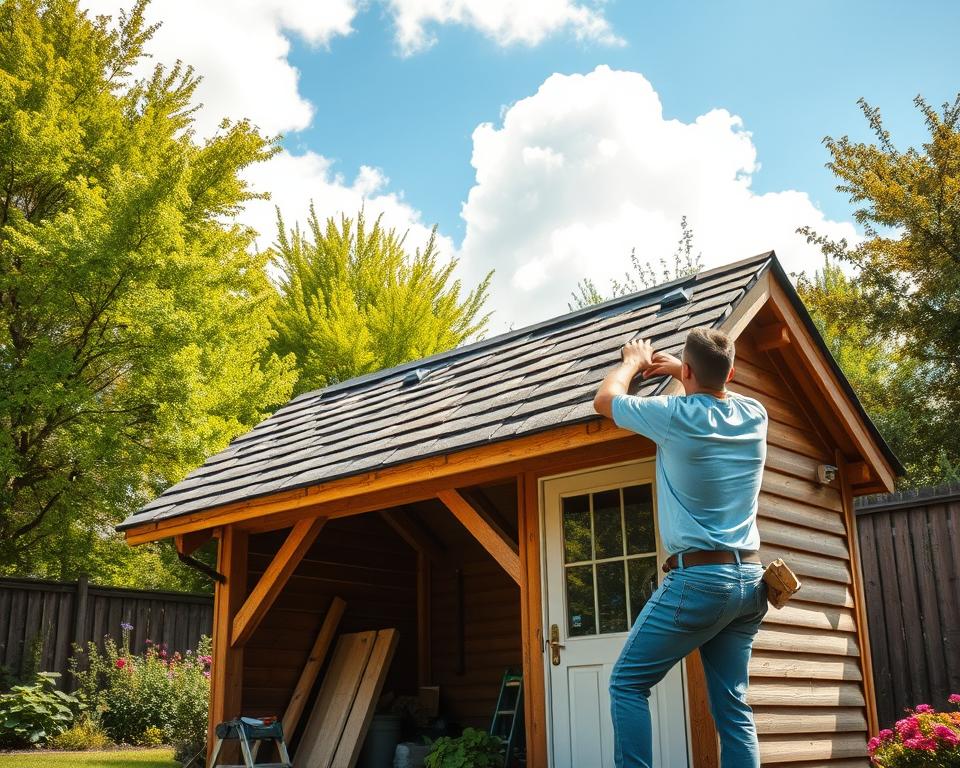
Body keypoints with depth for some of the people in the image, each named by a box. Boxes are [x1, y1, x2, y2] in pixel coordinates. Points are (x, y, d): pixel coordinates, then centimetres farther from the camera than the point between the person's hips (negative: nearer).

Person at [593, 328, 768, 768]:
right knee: (732, 706, 8)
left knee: (627, 683, 3)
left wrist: (633, 361, 25)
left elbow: (605, 400, 8)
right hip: (749, 581, 7)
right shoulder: (755, 416, 6)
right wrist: (674, 369, 38)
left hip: (697, 579, -6)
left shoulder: (677, 416, -10)